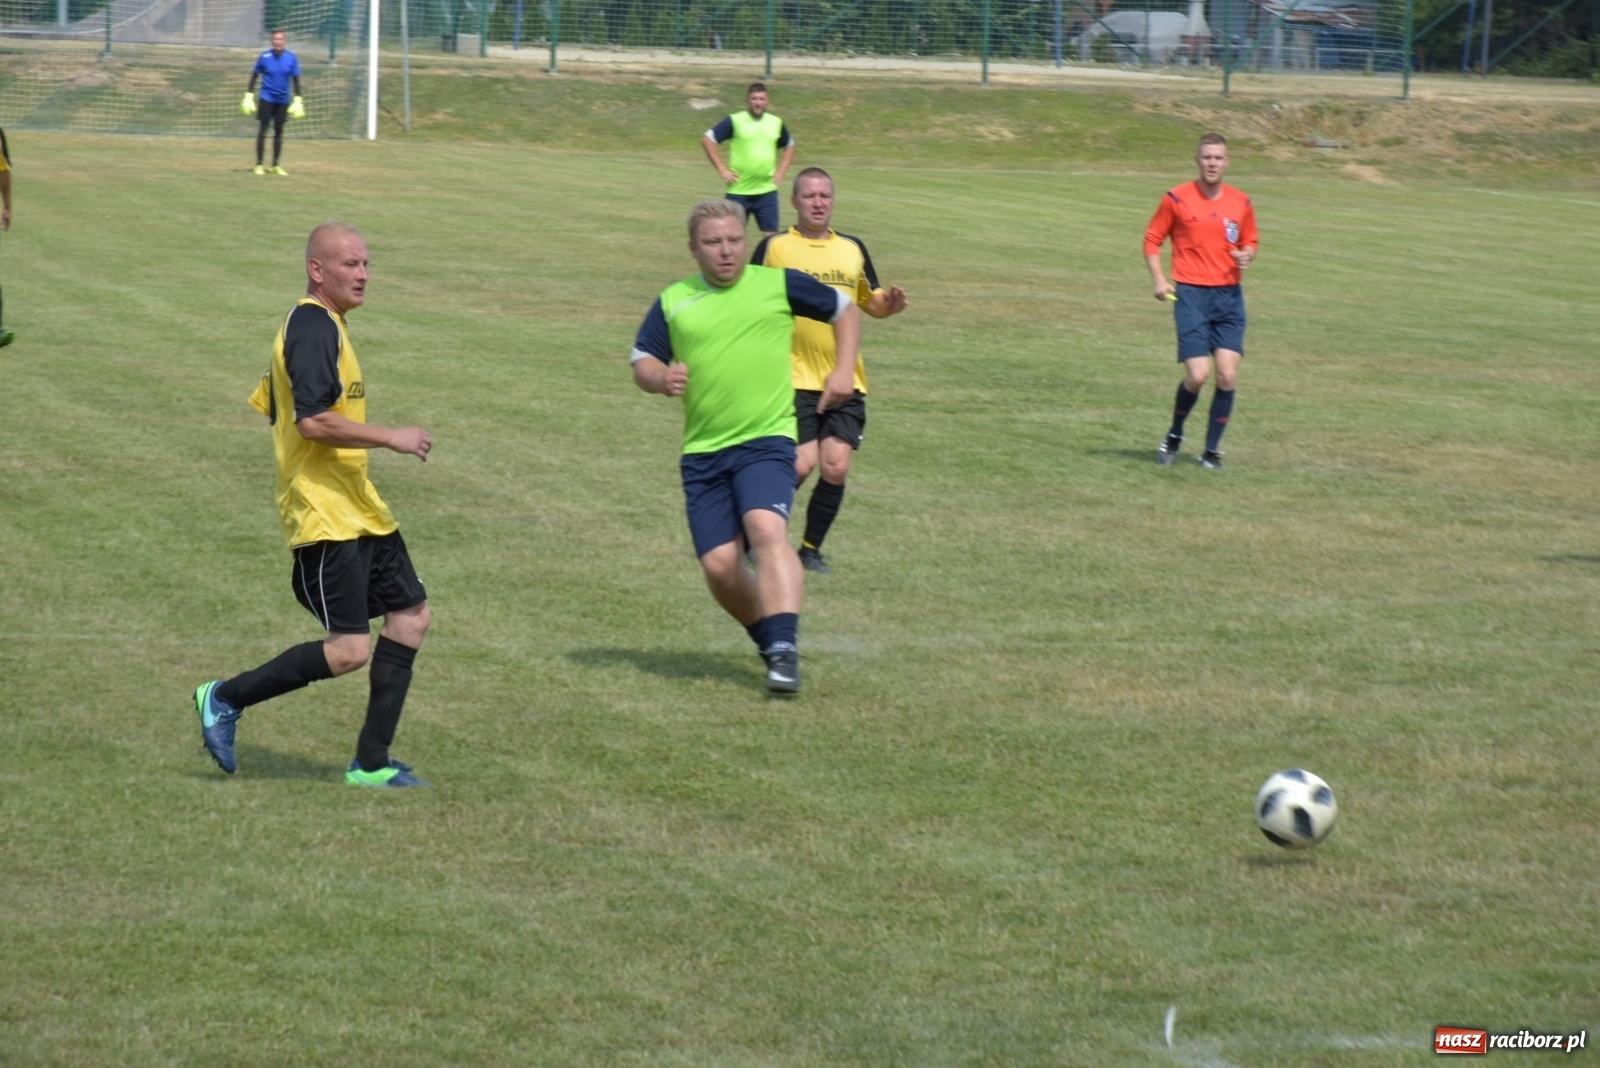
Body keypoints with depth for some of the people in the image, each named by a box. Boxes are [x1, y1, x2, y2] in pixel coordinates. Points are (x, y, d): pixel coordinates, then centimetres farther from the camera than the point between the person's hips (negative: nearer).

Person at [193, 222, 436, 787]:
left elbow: (269, 405, 23)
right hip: (325, 515, -11)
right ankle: (225, 699, 4)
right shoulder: (314, 328, -17)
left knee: (411, 614, 9)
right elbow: (312, 420, -27)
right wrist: (392, 438, -20)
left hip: (357, 508, 11)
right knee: (349, 649, -13)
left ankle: (371, 763, 13)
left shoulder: (318, 325, 15)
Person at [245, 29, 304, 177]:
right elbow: (254, 76, 2)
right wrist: (249, 96, -1)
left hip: (283, 100, 2)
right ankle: (259, 165, 1)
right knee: (262, 131, -5)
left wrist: (297, 100, 1)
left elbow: (296, 80, 4)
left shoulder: (292, 58, -3)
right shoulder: (264, 57, -7)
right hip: (267, 98, -2)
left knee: (279, 132, 9)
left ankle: (275, 166, 18)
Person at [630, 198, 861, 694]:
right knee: (719, 565, -4)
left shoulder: (778, 284, 4)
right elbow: (641, 363, 13)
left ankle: (785, 650, -32)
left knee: (767, 529, -28)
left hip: (766, 439, -3)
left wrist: (844, 370, 4)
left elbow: (844, 309, 17)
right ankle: (770, 639, 22)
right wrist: (662, 378, -11)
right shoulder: (673, 302, 9)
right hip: (703, 450, 3)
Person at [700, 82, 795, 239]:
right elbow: (707, 139, -3)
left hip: (767, 192, 2)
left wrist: (780, 172, 10)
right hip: (738, 191, -2)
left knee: (771, 235, -3)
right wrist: (722, 169, -7)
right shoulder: (734, 121, -5)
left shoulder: (776, 123, 7)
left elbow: (789, 147, 24)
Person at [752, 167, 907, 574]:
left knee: (836, 468, -5)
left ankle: (811, 548, 13)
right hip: (795, 378, -4)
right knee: (800, 464, -14)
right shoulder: (774, 248, 2)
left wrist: (890, 304, 0)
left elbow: (872, 302, 23)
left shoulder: (852, 248, 14)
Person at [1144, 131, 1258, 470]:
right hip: (1191, 293, -3)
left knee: (1227, 375, -7)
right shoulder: (1177, 198, -2)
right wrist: (1159, 280, -6)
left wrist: (1246, 256, -4)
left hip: (1229, 295, 3)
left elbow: (1250, 241, 20)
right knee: (1198, 375, -12)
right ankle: (1174, 437, 15)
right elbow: (1152, 239, 6)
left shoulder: (1241, 203, 7)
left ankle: (1212, 450, 7)